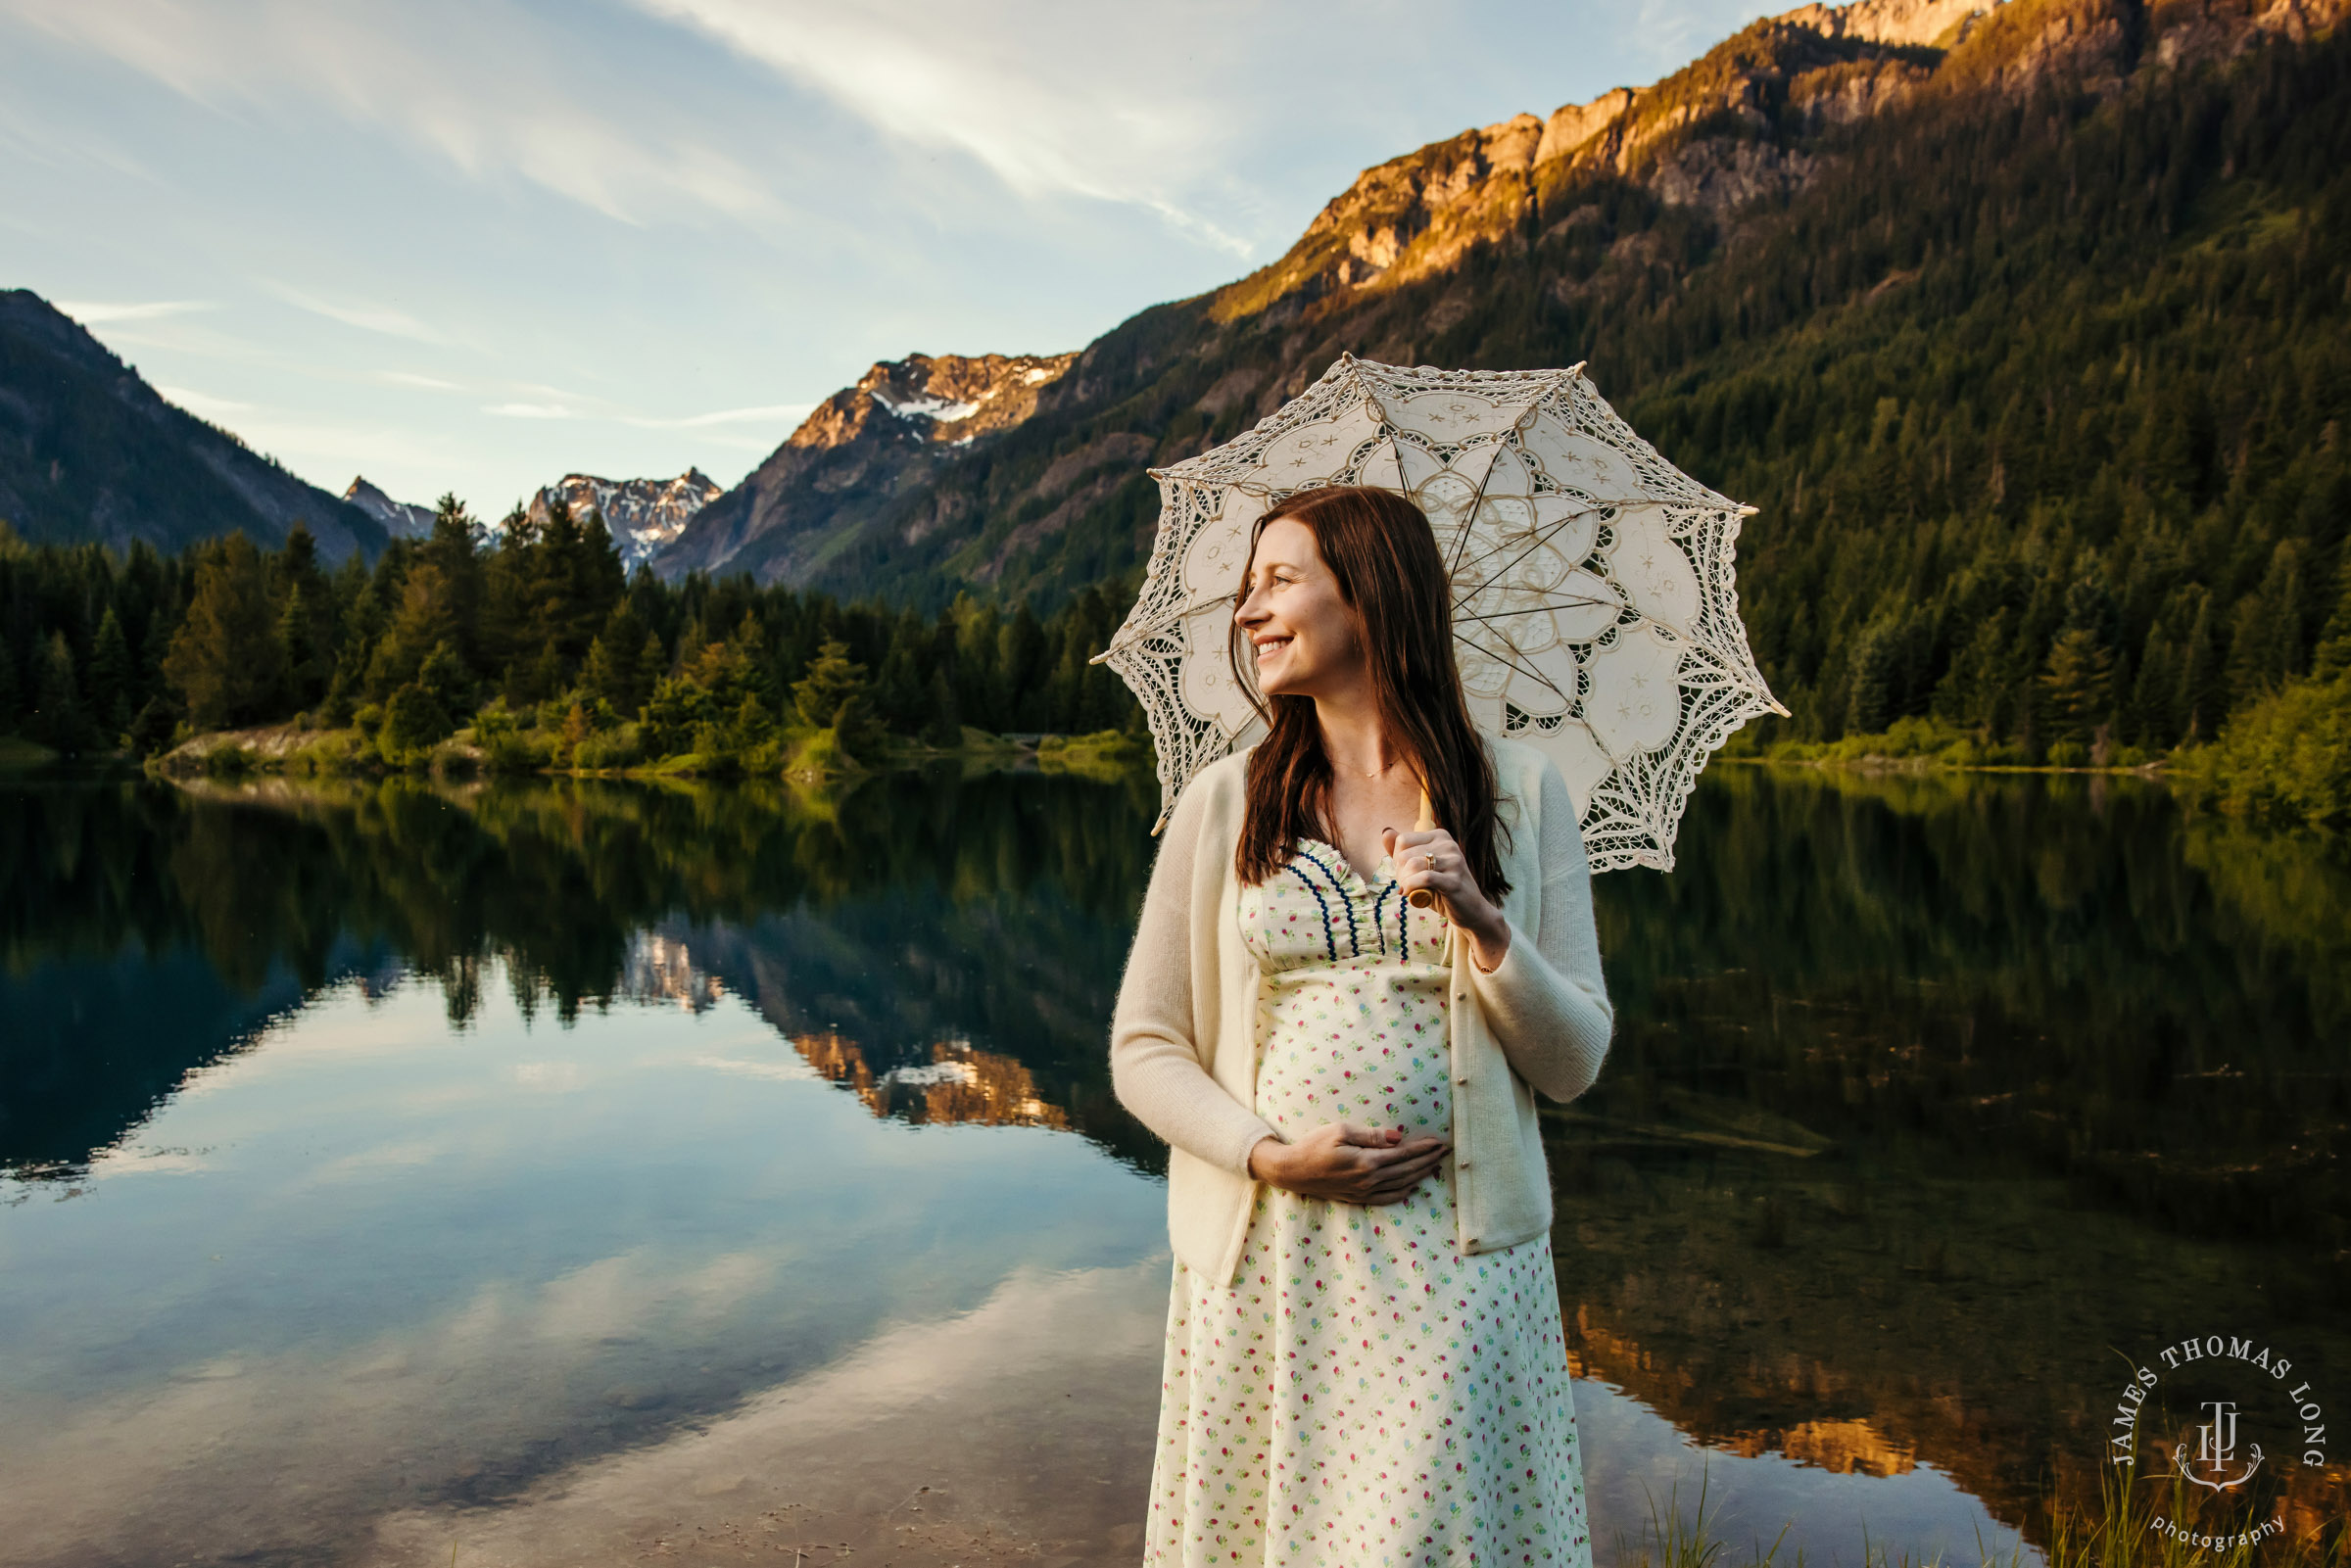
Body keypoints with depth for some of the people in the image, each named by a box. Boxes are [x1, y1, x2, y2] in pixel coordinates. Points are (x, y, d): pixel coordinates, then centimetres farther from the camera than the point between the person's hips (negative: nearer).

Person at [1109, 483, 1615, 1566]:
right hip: (1265, 1261, 1)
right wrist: (1269, 1156, -11)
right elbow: (1143, 1047, 4)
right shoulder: (1223, 800, 4)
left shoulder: (1520, 793, 3)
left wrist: (1487, 928, -15)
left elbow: (1576, 1065, 1)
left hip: (1455, 1262, 0)